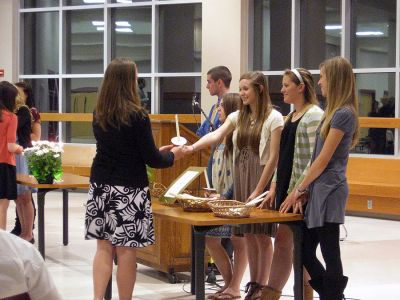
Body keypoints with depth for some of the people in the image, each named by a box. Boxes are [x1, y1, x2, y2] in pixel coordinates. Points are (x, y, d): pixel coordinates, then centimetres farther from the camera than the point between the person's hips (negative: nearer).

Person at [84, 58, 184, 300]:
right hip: (128, 190, -6)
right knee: (126, 250, 1)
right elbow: (151, 159, -10)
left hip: (101, 187, 6)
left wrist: (158, 151, 22)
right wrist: (172, 156, 11)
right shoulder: (138, 116, -13)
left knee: (104, 247, 9)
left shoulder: (99, 115, 6)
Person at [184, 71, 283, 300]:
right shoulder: (238, 116, 10)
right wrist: (193, 147, -24)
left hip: (262, 178, -5)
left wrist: (258, 190, -14)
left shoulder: (274, 118, -8)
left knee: (261, 234, -1)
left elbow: (273, 157, -11)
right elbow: (216, 135, -6)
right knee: (248, 234, 8)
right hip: (241, 178, 6)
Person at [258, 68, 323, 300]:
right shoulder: (292, 116, 17)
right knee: (296, 247, 9)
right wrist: (274, 188, 15)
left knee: (283, 242, -8)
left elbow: (315, 159, -17)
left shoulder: (314, 115, -11)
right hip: (286, 188, 9)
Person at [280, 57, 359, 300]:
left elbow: (324, 159, -13)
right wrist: (305, 189, 11)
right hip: (319, 190, 9)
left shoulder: (343, 114, -13)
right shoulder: (335, 112, 16)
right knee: (305, 252, 11)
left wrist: (298, 190, -7)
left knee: (330, 253, -2)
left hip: (329, 191, -9)